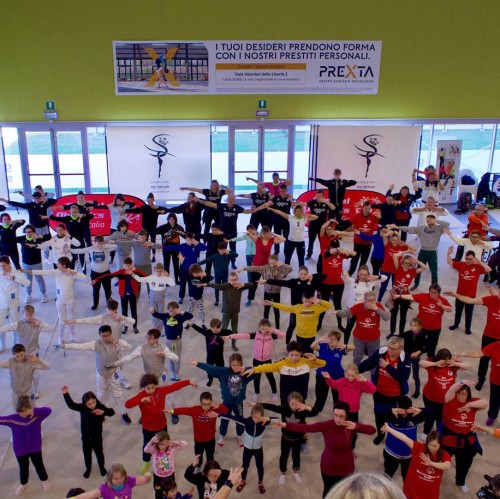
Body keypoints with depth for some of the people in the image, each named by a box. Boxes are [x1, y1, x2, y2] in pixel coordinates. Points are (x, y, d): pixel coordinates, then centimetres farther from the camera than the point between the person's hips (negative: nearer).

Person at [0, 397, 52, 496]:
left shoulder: (37, 415, -25)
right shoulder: (13, 419, -21)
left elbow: (48, 410, -39)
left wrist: (34, 411, -48)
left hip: (35, 448, -1)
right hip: (20, 450, 1)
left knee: (38, 465, 21)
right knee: (23, 467, 24)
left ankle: (45, 480, 49)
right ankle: (23, 484, 53)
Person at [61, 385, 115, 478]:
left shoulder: (100, 407, -22)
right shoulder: (82, 408, -16)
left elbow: (111, 412, -29)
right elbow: (71, 405, -14)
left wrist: (103, 412, -47)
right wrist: (66, 394, -25)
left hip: (97, 437, -2)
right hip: (86, 437, 2)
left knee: (99, 452, 19)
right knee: (87, 453, 21)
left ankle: (102, 467, 44)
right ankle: (88, 468, 46)